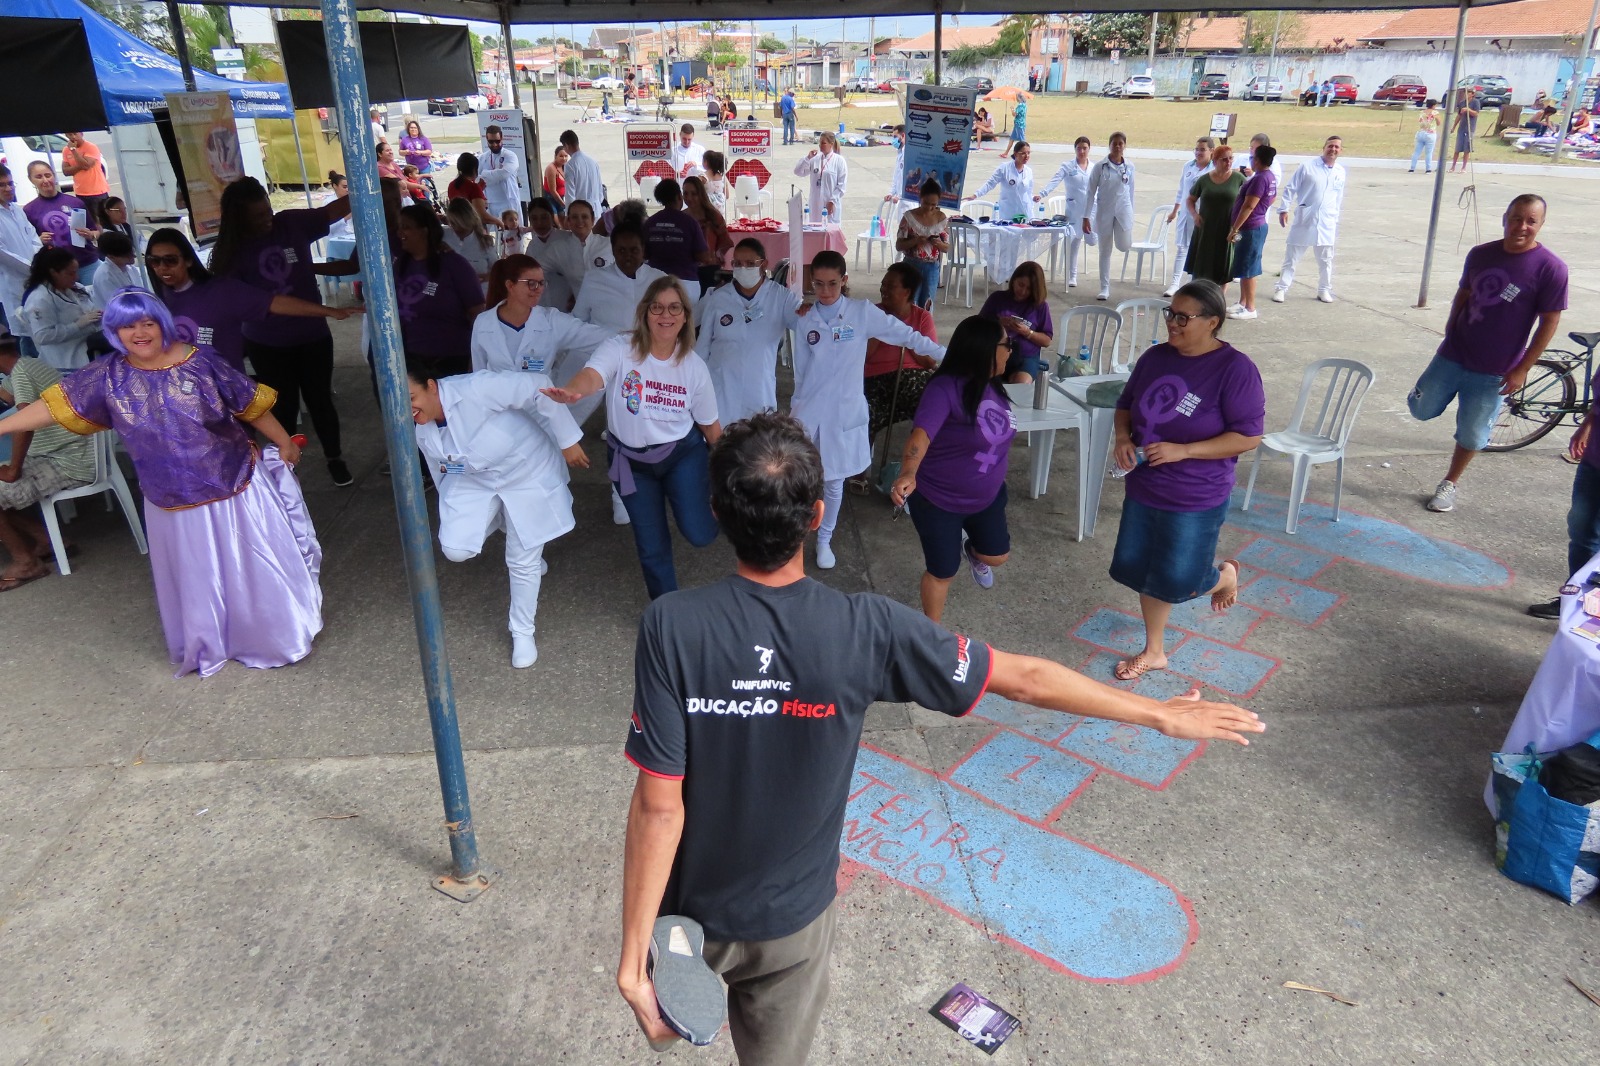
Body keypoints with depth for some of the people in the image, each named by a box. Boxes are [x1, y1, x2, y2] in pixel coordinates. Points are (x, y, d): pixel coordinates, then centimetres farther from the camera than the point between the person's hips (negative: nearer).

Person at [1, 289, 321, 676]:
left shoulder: (199, 361, -11)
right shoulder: (107, 376, -3)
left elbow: (251, 405, -5)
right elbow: (56, 405, 0)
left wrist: (284, 442, 0)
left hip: (236, 486, -2)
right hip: (174, 502, 2)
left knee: (257, 566, 8)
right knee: (196, 578, 16)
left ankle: (284, 634, 29)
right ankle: (209, 647, 37)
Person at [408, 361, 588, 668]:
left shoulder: (475, 389, -34)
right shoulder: (421, 432, -9)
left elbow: (538, 388, -31)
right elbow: (442, 473, 8)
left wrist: (568, 441, -26)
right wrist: (452, 514, 21)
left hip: (527, 473, -5)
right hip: (474, 481, 5)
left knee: (523, 562, 1)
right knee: (455, 549, -8)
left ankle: (523, 632, 26)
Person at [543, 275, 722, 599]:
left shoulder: (694, 366, -11)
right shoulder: (620, 348, -19)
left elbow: (710, 426, 0)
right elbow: (592, 376, -41)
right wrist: (570, 391, -64)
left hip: (682, 452, 0)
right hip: (630, 459, 0)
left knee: (699, 534, -14)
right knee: (651, 546, 9)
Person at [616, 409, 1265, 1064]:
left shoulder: (672, 627, -27)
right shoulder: (864, 629, -24)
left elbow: (659, 806, -25)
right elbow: (1023, 679, -15)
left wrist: (633, 954, -15)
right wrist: (1162, 715, -2)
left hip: (686, 911, 0)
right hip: (791, 916, 1)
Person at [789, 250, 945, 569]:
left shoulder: (862, 312, -6)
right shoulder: (805, 319, 2)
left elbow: (906, 335, -5)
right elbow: (801, 368, 8)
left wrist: (946, 356, -9)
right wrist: (797, 404, 8)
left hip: (843, 410, -1)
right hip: (808, 410, 1)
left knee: (834, 482, 11)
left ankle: (824, 540, 31)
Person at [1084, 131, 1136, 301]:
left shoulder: (1129, 167, 3)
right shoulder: (1100, 166, -5)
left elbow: (1130, 191, 11)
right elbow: (1091, 192, -3)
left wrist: (1131, 214, 13)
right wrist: (1086, 217, -6)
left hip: (1123, 210, 1)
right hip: (1104, 211, -1)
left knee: (1124, 246, -12)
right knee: (1105, 251, 4)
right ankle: (1105, 288, 11)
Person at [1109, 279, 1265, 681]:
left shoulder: (1235, 369, -17)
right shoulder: (1155, 357, 0)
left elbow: (1248, 436, -18)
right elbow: (1126, 404, 13)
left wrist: (1182, 450, -24)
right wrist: (1123, 438, -7)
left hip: (1195, 499, -6)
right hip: (1143, 487, 6)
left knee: (1177, 582, 2)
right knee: (1139, 570, 13)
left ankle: (1225, 575, 38)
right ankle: (1154, 651, 33)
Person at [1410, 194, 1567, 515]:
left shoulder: (1550, 268, -13)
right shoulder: (1480, 254, -2)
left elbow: (1550, 321, -10)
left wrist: (1522, 369, -11)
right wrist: (1450, 331, 11)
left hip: (1493, 372, -3)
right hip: (1452, 356, 3)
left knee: (1472, 435, 8)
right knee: (1422, 410, 13)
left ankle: (1449, 485, 28)